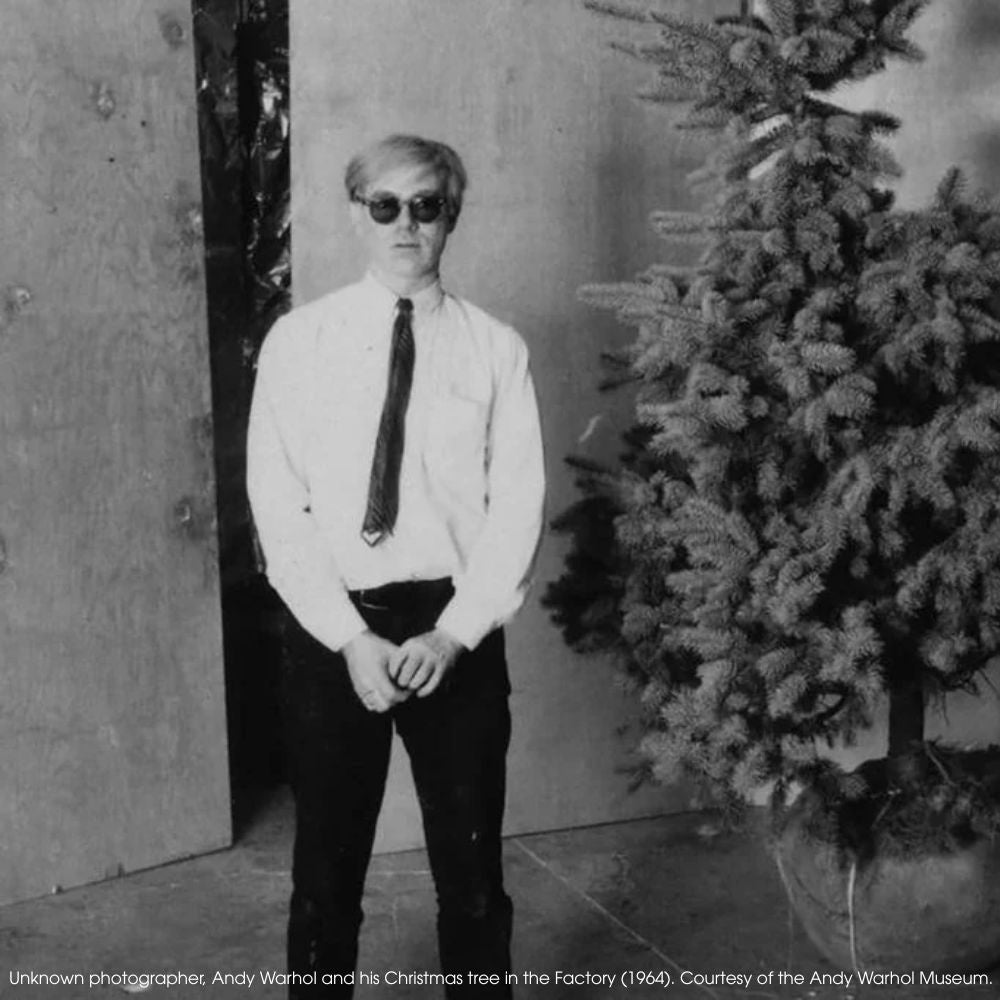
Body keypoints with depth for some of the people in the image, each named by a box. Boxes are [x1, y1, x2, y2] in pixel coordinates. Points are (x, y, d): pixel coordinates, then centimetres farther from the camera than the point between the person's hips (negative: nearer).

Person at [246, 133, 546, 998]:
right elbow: (278, 504, -5)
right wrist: (351, 638, -13)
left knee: (471, 867, 12)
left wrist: (452, 634, -13)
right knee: (326, 868, 12)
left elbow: (517, 506, -3)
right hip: (331, 628, 0)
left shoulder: (497, 349, 0)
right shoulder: (298, 341, 0)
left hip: (457, 628, 0)